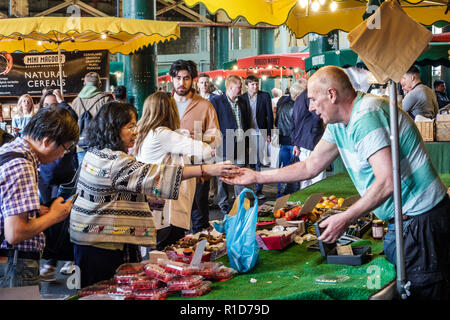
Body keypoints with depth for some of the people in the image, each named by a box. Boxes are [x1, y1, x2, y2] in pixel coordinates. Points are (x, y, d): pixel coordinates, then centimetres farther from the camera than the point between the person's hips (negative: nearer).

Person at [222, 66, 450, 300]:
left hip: (421, 220, -10)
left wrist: (345, 219, -21)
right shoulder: (339, 124, 10)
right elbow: (310, 167, 18)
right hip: (400, 219, 10)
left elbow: (387, 181, -27)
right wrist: (257, 177, 17)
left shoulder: (366, 116, -21)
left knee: (421, 292, -4)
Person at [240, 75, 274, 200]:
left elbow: (270, 115, 4)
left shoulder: (265, 96, 3)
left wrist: (269, 133, 0)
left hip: (260, 133, 0)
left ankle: (258, 190, 6)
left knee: (259, 163, 0)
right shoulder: (242, 98, 5)